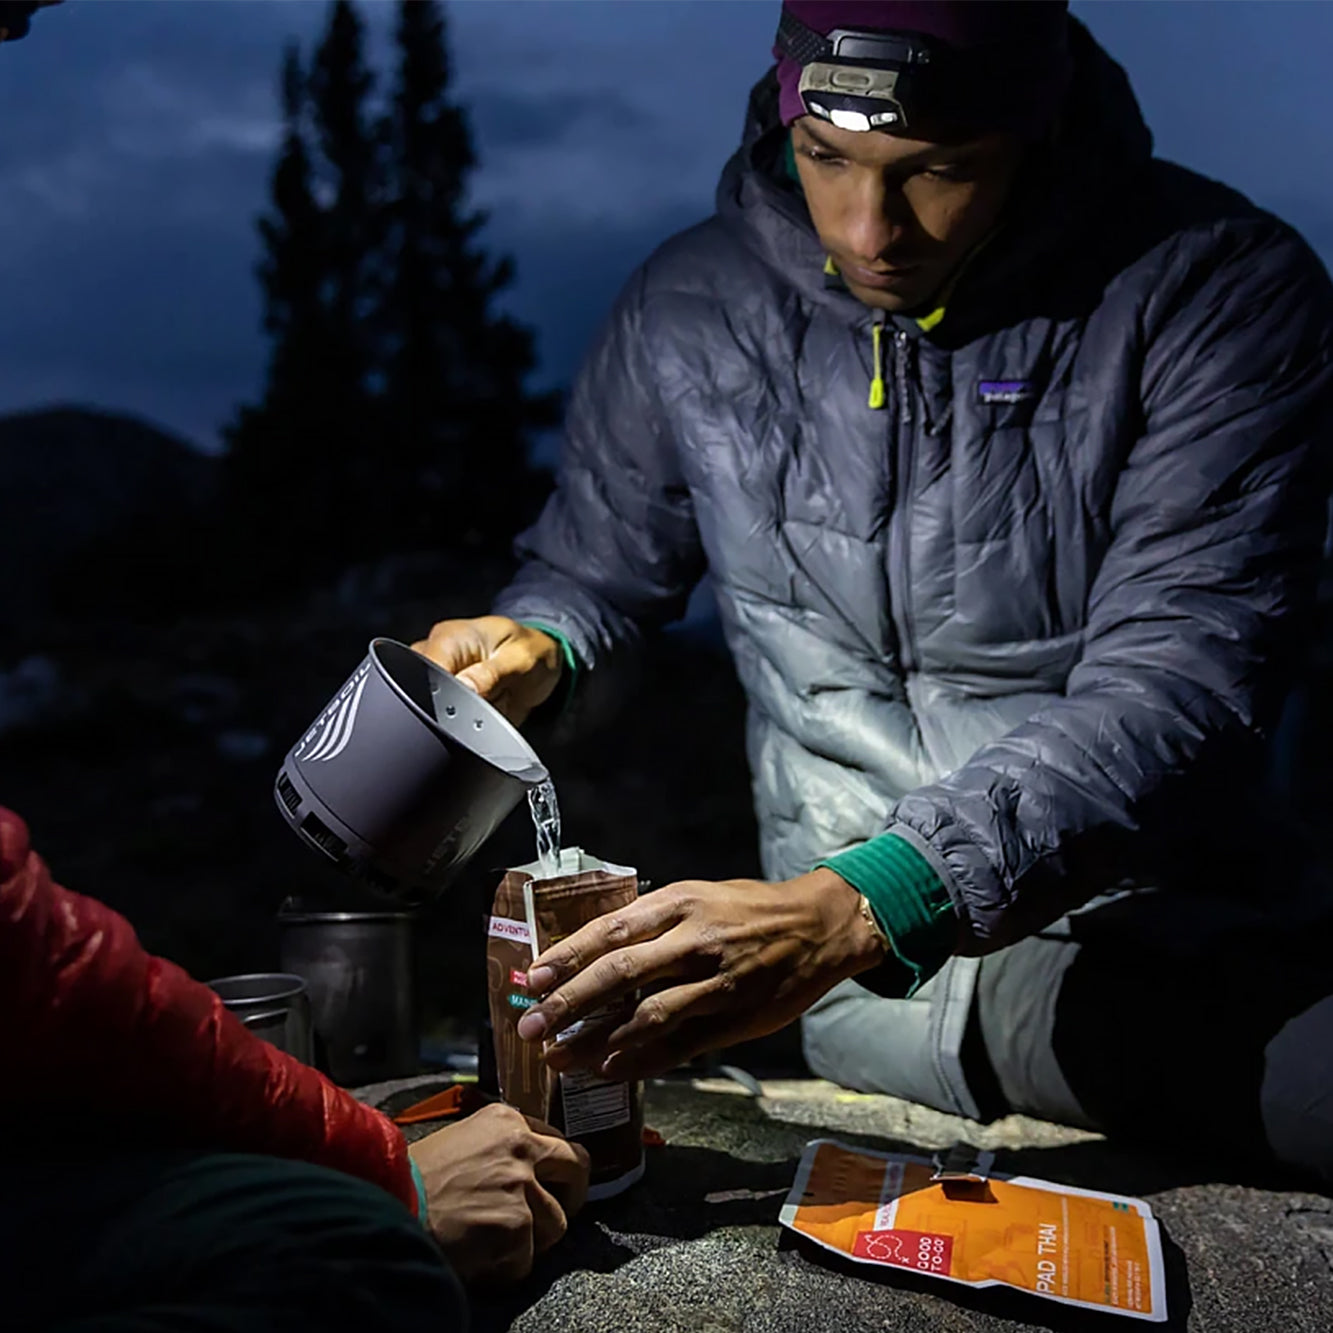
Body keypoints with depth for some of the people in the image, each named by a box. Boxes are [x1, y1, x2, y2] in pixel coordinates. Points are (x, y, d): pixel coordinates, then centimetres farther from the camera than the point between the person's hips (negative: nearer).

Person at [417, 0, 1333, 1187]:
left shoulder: (1223, 289, -7)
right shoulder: (688, 310, 3)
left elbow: (1178, 682, -18)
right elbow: (595, 576, 16)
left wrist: (860, 904, -31)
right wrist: (529, 650, -9)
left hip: (1189, 916, 3)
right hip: (884, 966, -2)